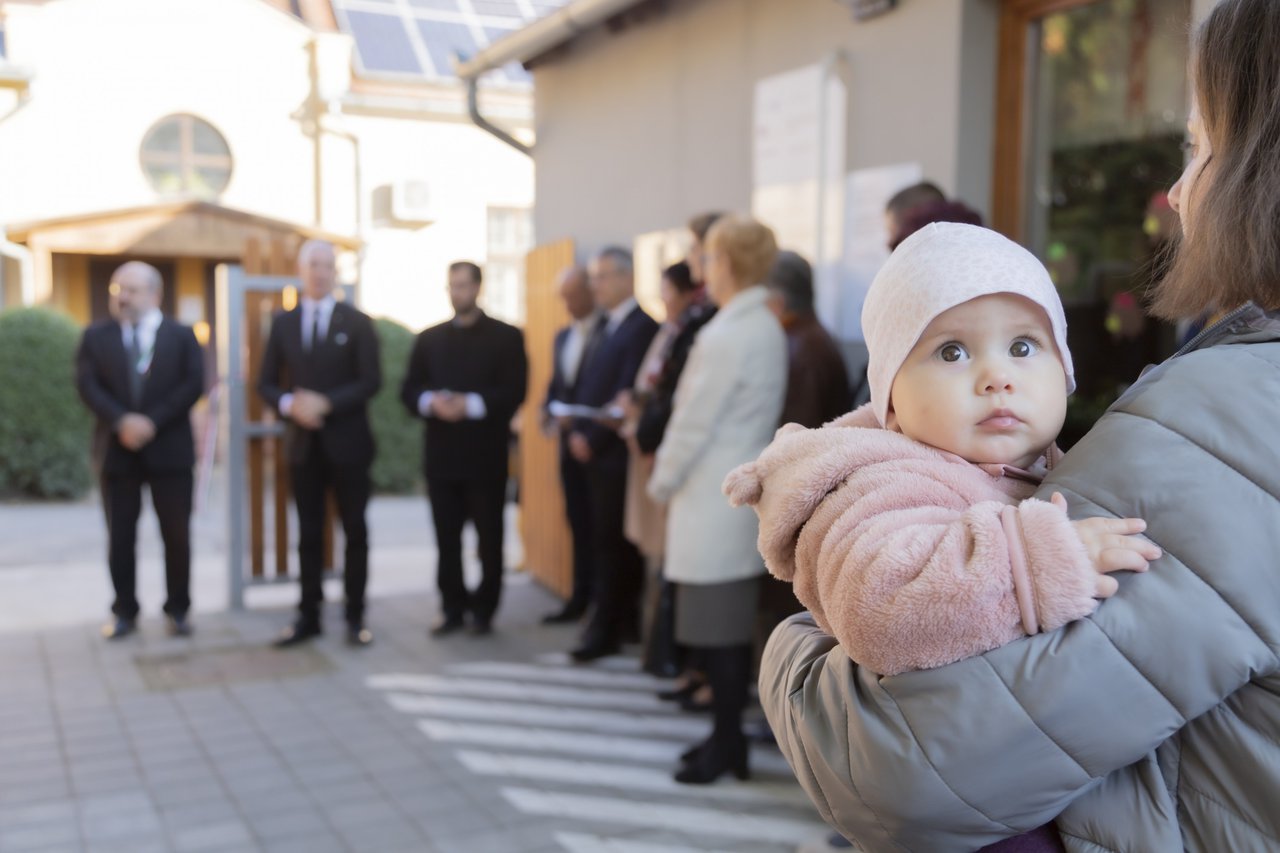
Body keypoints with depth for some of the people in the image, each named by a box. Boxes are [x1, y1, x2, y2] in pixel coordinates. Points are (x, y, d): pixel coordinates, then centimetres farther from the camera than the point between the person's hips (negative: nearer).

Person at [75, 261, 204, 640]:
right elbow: (88, 385, -2)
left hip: (169, 449, -1)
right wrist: (121, 421, -18)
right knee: (120, 536, 5)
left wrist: (152, 421, -15)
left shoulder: (182, 335, 6)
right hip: (116, 450, 1)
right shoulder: (95, 336, 9)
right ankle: (124, 612, 16)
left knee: (177, 534, 3)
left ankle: (177, 610, 15)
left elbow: (193, 384, -5)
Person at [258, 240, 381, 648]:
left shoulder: (357, 322, 0)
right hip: (303, 444, 2)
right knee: (308, 533, 8)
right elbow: (266, 384, 7)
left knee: (354, 530, 4)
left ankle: (355, 617, 12)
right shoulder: (283, 323, 8)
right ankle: (308, 617, 14)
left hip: (347, 442, -2)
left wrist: (326, 403, -18)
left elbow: (371, 381, -7)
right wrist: (289, 404, -14)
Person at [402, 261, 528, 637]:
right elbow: (409, 390, 8)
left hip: (486, 454, -3)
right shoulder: (429, 338, 13)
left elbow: (514, 391, -7)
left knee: (489, 537, 2)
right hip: (441, 453, 3)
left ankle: (483, 610, 13)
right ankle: (453, 608, 15)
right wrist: (431, 402, -14)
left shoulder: (506, 337, 3)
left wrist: (471, 404, -19)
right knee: (447, 537, 6)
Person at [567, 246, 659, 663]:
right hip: (595, 453, 8)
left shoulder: (642, 328, -12)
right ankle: (627, 621, 21)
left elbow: (628, 394, -17)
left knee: (611, 544, -3)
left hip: (616, 453, -8)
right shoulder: (608, 329, 17)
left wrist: (592, 439, -14)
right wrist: (577, 432, 5)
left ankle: (605, 628, 4)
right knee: (617, 543, 13)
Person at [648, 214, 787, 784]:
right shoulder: (767, 327, 10)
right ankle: (728, 736, 22)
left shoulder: (726, 335, -17)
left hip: (713, 501, -9)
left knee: (717, 633, -1)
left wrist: (662, 481, -1)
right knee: (732, 628, 13)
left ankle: (726, 746, 9)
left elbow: (695, 422, -15)